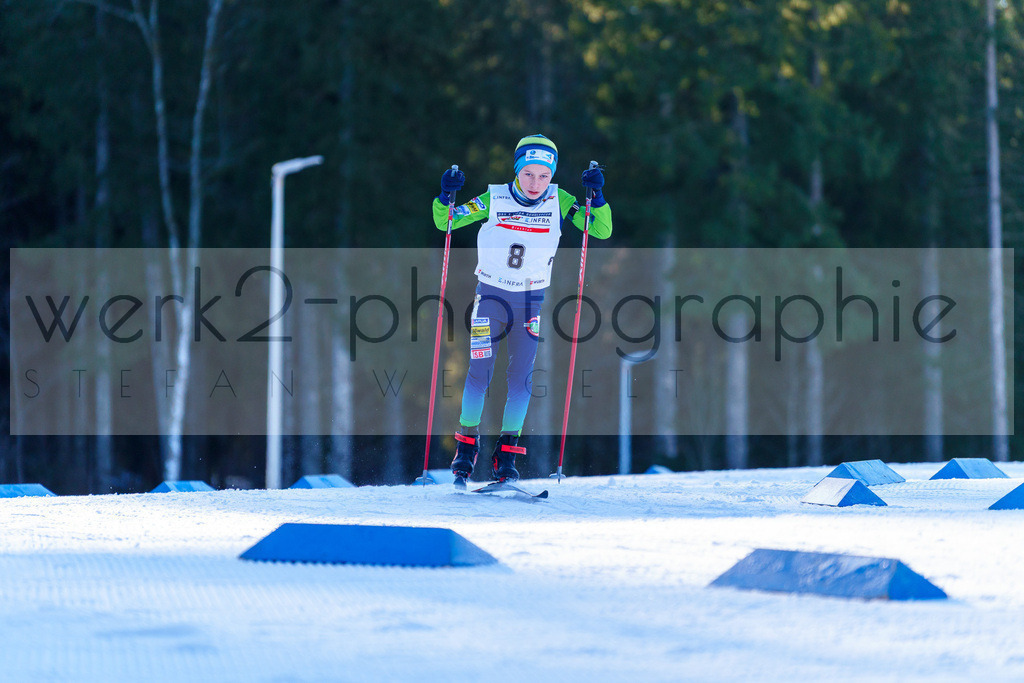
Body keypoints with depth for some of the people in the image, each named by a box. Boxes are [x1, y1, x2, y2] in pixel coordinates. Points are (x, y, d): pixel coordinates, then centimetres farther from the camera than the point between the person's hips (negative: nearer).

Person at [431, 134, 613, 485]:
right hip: (491, 296, -1)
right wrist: (445, 196, -24)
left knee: (521, 377, -2)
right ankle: (466, 444, 13)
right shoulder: (494, 199, -9)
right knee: (479, 372, -3)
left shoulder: (558, 202, -6)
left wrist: (596, 197, -23)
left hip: (530, 301, 1)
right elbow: (445, 222, -4)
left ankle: (506, 453, 5)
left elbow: (602, 231, -7)